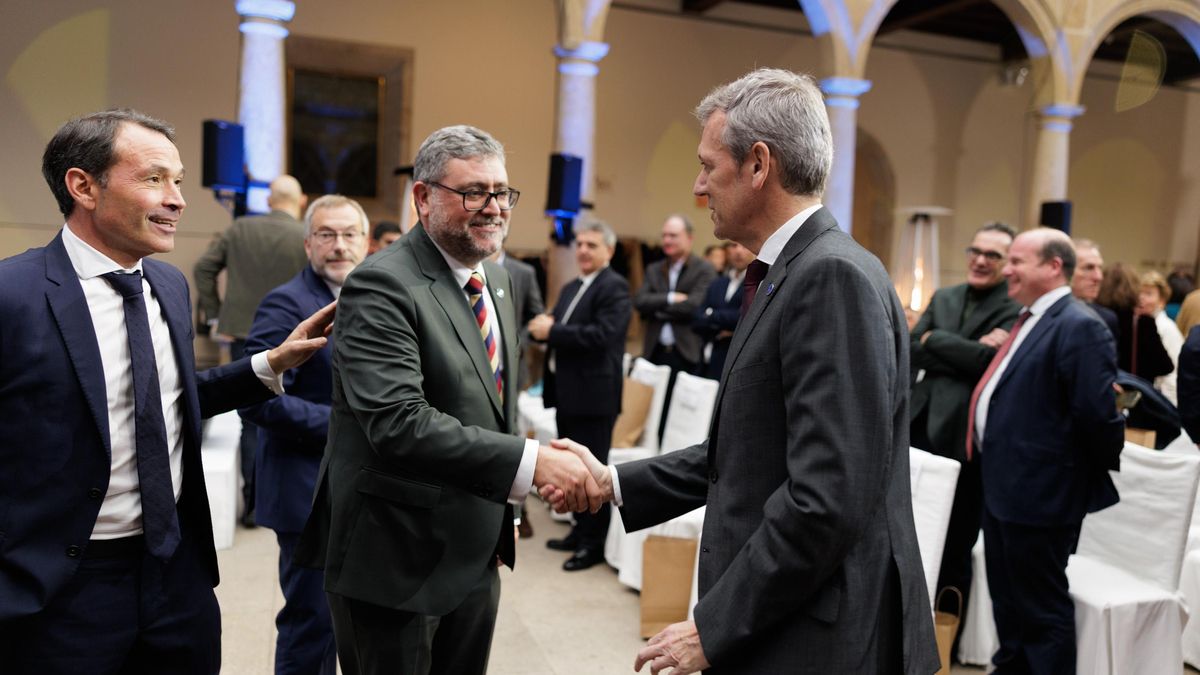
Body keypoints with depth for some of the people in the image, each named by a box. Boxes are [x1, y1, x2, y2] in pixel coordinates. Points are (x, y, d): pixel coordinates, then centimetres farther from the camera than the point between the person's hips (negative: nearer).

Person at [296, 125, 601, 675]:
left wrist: (504, 509, 15)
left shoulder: (497, 278, 9)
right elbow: (398, 424, -30)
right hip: (396, 562, -7)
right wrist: (530, 462, -34)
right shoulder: (380, 286, -19)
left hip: (477, 555, 8)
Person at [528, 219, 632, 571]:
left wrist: (552, 330, -20)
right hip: (567, 391, 9)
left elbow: (602, 334, -24)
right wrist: (544, 327, -4)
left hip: (593, 394, -9)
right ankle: (581, 531, 29)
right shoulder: (570, 288, 17)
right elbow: (560, 332, 19)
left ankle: (596, 543, 10)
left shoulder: (614, 287, -11)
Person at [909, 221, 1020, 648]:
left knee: (953, 546, 11)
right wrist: (965, 354, -15)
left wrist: (935, 340, -10)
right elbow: (912, 349, -3)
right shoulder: (943, 298, 11)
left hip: (964, 437, -5)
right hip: (921, 427, 5)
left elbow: (986, 361, -22)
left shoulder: (1016, 312, -7)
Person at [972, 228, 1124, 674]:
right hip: (1004, 487, 10)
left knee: (1041, 606, 5)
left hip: (1039, 493, -10)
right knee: (1007, 600, 23)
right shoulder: (1028, 320, 13)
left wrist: (1104, 468, -7)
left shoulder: (1079, 328, -19)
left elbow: (1098, 414, -22)